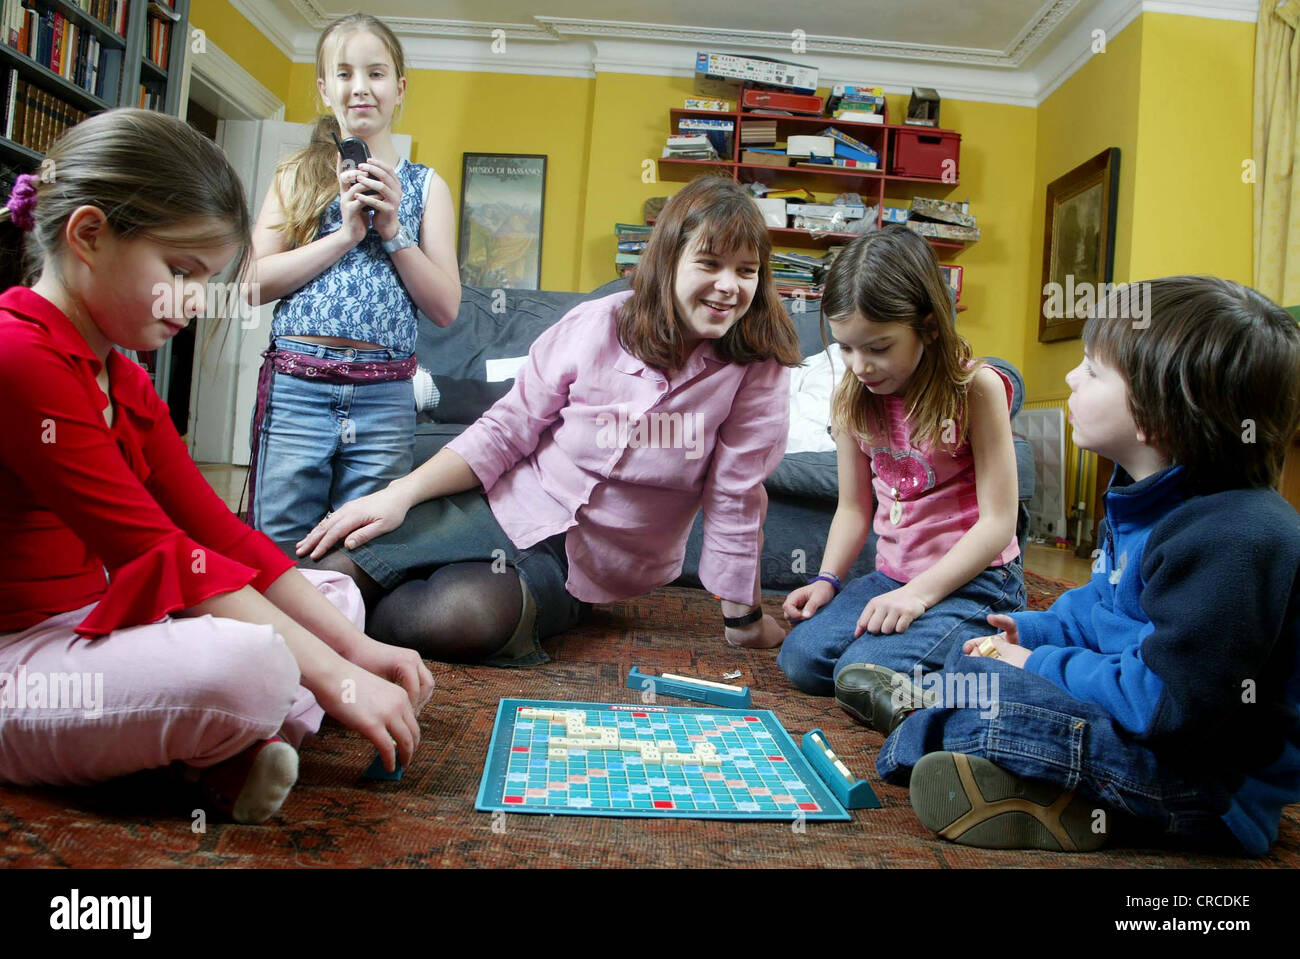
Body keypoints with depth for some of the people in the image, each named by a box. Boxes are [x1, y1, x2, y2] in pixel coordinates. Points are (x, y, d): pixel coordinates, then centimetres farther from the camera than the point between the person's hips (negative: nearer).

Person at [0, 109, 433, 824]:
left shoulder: (122, 379, 12)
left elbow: (216, 530, 5)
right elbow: (160, 553, -25)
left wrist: (355, 647, -4)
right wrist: (333, 678, -24)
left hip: (94, 623, 10)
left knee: (335, 596, 11)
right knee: (243, 664, -38)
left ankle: (232, 753, -13)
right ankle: (227, 742, -4)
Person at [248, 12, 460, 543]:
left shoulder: (425, 185, 10)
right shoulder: (298, 175, 11)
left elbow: (446, 309, 3)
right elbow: (254, 282, -1)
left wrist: (393, 229, -6)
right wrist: (345, 233, -9)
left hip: (383, 399, 0)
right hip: (296, 387, 0)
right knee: (277, 551, 4)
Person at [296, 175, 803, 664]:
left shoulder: (757, 369, -11)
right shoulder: (598, 325, -8)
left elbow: (735, 500, -6)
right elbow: (505, 429, -3)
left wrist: (744, 621, -1)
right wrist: (400, 493, -12)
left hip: (580, 568, -1)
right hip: (507, 504, 2)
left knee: (461, 614, -32)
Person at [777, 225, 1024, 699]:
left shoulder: (976, 389, -14)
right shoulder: (854, 398, 2)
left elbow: (997, 521, -14)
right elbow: (853, 506, 8)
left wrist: (918, 593, -22)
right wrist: (827, 579, -7)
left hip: (972, 577, -5)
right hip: (894, 574, 6)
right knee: (801, 657, -13)